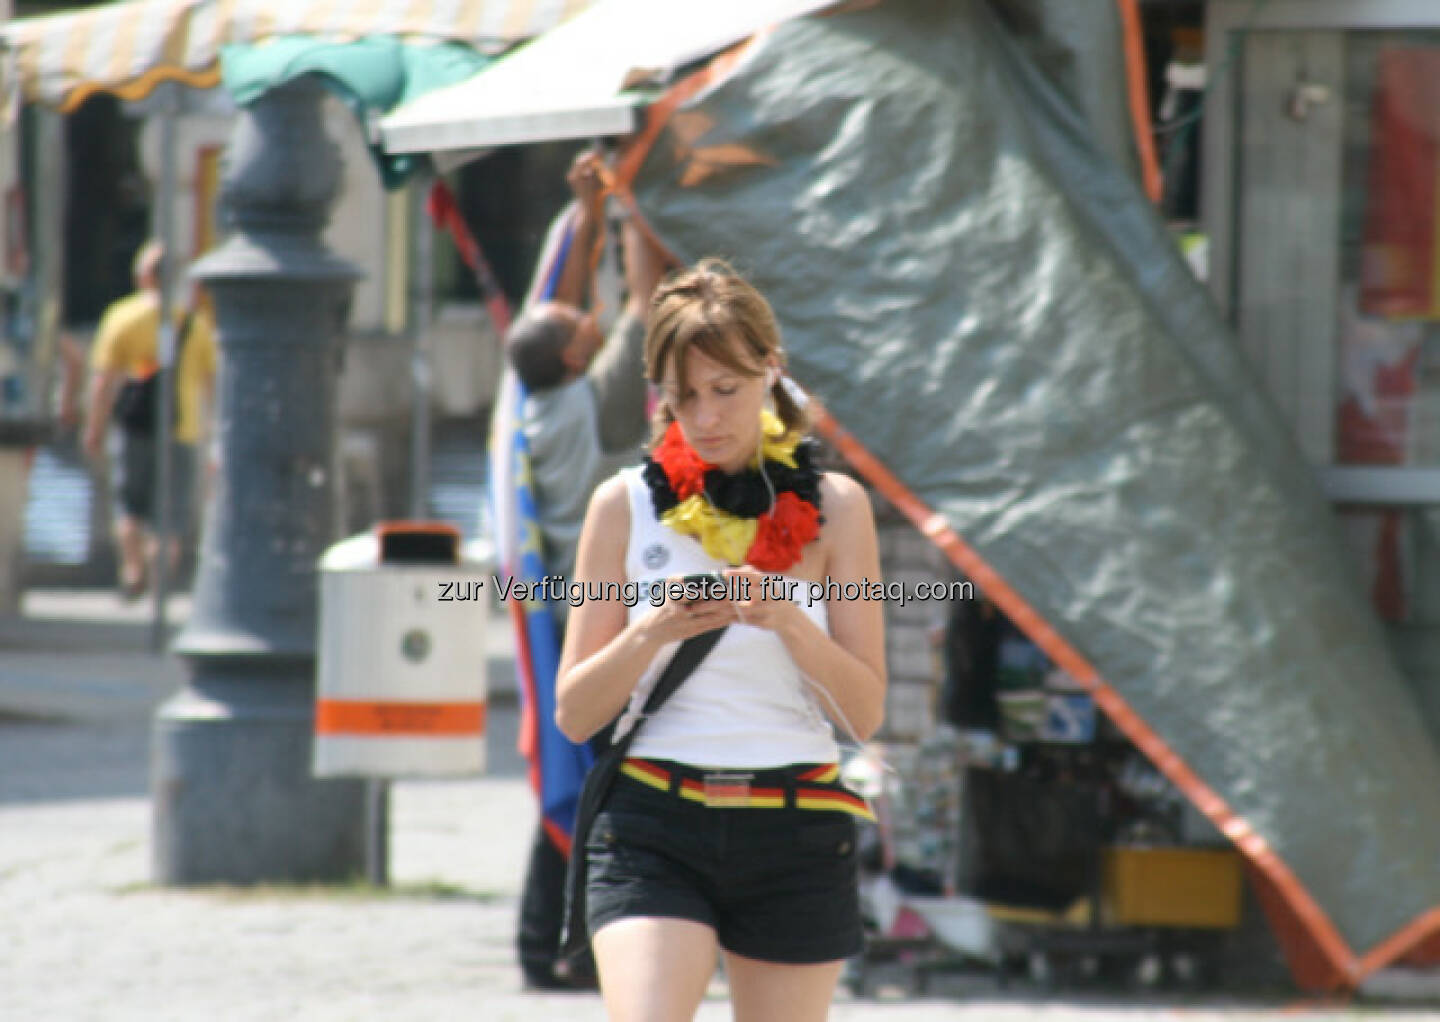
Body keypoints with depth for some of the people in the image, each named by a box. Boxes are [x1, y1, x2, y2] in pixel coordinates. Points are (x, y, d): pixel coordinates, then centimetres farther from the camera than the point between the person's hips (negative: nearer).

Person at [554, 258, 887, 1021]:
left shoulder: (831, 506, 5)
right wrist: (651, 633, -15)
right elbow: (573, 714, 4)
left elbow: (866, 714, 2)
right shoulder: (628, 504, 5)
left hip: (795, 837, 1)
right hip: (653, 824, -1)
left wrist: (788, 620, -15)